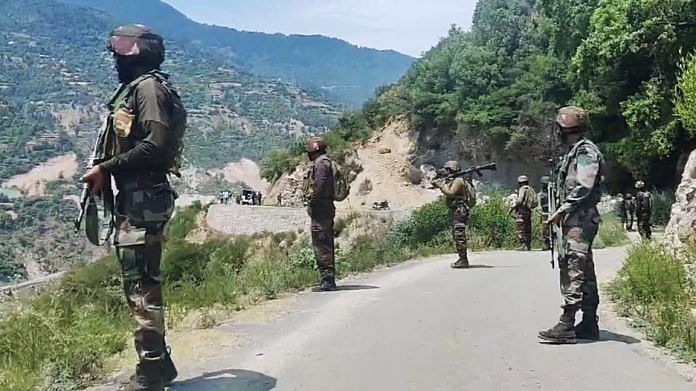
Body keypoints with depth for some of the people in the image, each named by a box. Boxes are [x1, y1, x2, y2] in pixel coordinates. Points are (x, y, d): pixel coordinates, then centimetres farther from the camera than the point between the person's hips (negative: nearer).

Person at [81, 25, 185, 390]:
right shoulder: (132, 88, 22)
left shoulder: (148, 86, -8)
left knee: (140, 283, -9)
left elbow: (155, 144, -21)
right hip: (133, 198, 10)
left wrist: (107, 168, -16)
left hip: (144, 199, -10)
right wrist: (105, 173, 7)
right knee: (140, 281, 13)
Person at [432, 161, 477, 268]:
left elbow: (450, 193, -19)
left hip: (460, 210, -11)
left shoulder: (458, 180, -11)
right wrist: (438, 182, 3)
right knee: (456, 235, 13)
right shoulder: (453, 180, 20)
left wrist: (442, 185, -10)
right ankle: (462, 259, 18)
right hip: (457, 211, 11)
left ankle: (463, 260, -13)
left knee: (459, 235, -13)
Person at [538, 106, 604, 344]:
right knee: (584, 271, 11)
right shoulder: (574, 152, 20)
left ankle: (566, 326, -13)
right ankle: (589, 324, 18)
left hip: (581, 219, -10)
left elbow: (583, 189, -20)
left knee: (574, 269, -12)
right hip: (575, 219, 10)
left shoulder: (586, 152, -11)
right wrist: (562, 213, 12)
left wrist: (561, 211, -17)